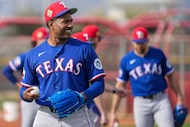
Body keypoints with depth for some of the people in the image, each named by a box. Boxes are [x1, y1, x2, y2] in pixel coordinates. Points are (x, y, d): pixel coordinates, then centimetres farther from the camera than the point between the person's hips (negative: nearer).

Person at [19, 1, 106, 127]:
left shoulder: (84, 49, 3)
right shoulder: (33, 55, 9)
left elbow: (99, 84, 1)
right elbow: (26, 88, 14)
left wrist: (82, 96, -17)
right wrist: (27, 95, -10)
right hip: (46, 116, 2)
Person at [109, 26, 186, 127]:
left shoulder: (158, 54, 3)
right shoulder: (126, 60, 3)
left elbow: (170, 76, 9)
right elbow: (120, 86, 6)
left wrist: (179, 97, 3)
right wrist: (113, 112, 4)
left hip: (161, 100, 0)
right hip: (141, 103, 0)